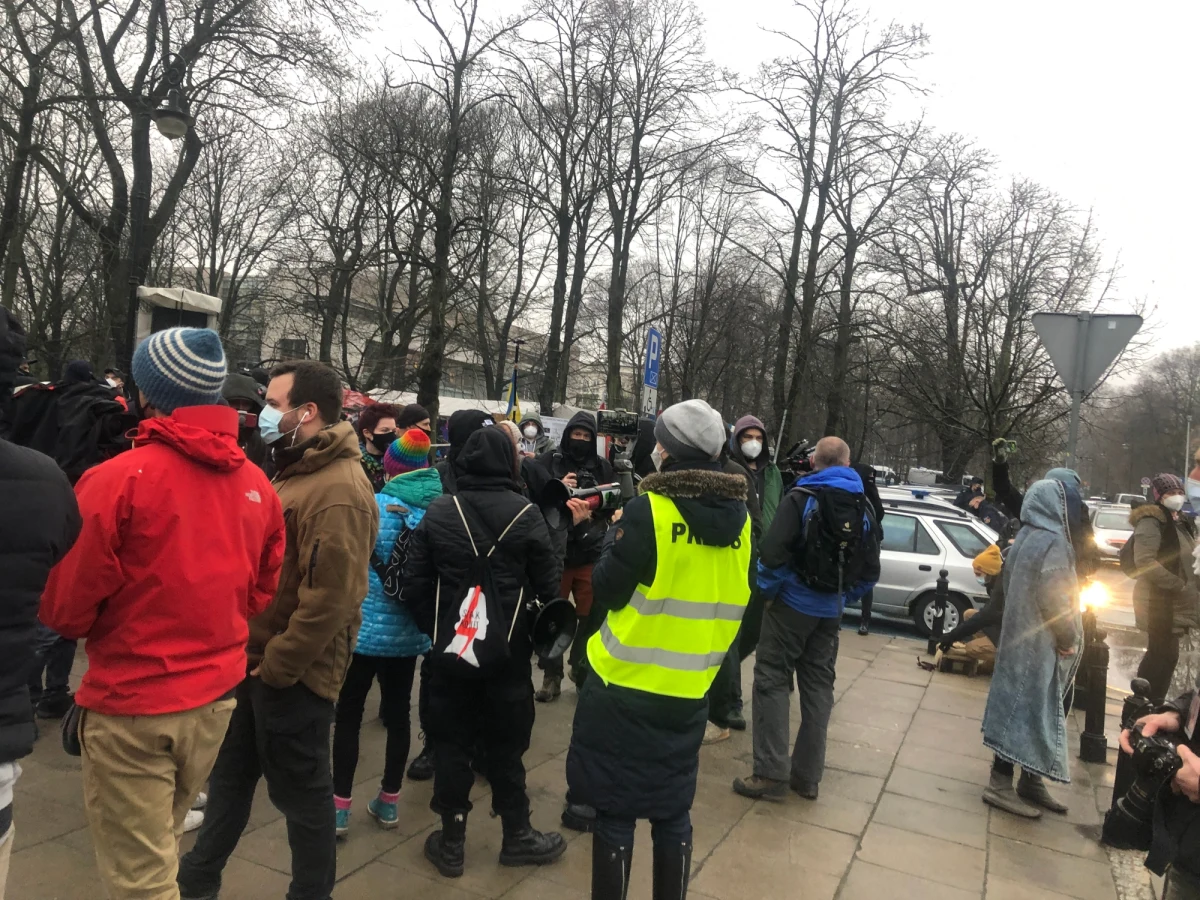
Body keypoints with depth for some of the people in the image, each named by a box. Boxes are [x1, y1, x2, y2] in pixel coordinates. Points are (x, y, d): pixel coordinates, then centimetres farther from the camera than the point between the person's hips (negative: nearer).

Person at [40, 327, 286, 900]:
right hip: (216, 698, 5)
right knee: (157, 846, 26)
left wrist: (74, 624, 10)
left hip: (131, 706, -5)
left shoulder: (117, 478, -17)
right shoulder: (256, 484, -2)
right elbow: (264, 595, 6)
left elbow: (65, 606, -11)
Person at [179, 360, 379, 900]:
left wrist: (275, 667, -19)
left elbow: (330, 597, -27)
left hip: (292, 674, -9)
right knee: (230, 775, 24)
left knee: (301, 794, 9)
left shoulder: (339, 490, -23)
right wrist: (254, 653, 13)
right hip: (257, 660, 10)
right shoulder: (295, 472, 10)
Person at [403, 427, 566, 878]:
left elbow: (414, 583, -4)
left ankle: (451, 842, 22)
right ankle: (517, 836, 25)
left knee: (451, 742, 12)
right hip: (507, 649, -1)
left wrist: (434, 627, 10)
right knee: (505, 743, 12)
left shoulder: (437, 512, -5)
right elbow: (548, 582, -6)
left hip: (450, 646, 1)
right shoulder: (525, 513, -11)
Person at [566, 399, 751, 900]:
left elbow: (607, 590, -10)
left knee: (615, 813, 9)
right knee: (673, 813, 19)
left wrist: (615, 537, 3)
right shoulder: (738, 518, 1)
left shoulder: (649, 510, -18)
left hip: (626, 687, -5)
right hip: (690, 691, 5)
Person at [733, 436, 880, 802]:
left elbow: (773, 554, -19)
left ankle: (771, 774, -2)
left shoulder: (801, 498, -11)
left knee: (772, 681, 0)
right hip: (830, 611, 6)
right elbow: (870, 572, 10)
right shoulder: (864, 508, 7)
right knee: (818, 686, 13)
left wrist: (767, 589, -3)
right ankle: (808, 775, 19)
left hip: (793, 603, -6)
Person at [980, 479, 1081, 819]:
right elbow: (1055, 599, -22)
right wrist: (1069, 640, -9)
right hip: (1040, 645, -9)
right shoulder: (1053, 542, -17)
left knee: (1020, 705, 14)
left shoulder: (1024, 539, 11)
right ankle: (1001, 784, 0)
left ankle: (1030, 781, 24)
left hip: (1020, 637, 9)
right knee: (1027, 707, -4)